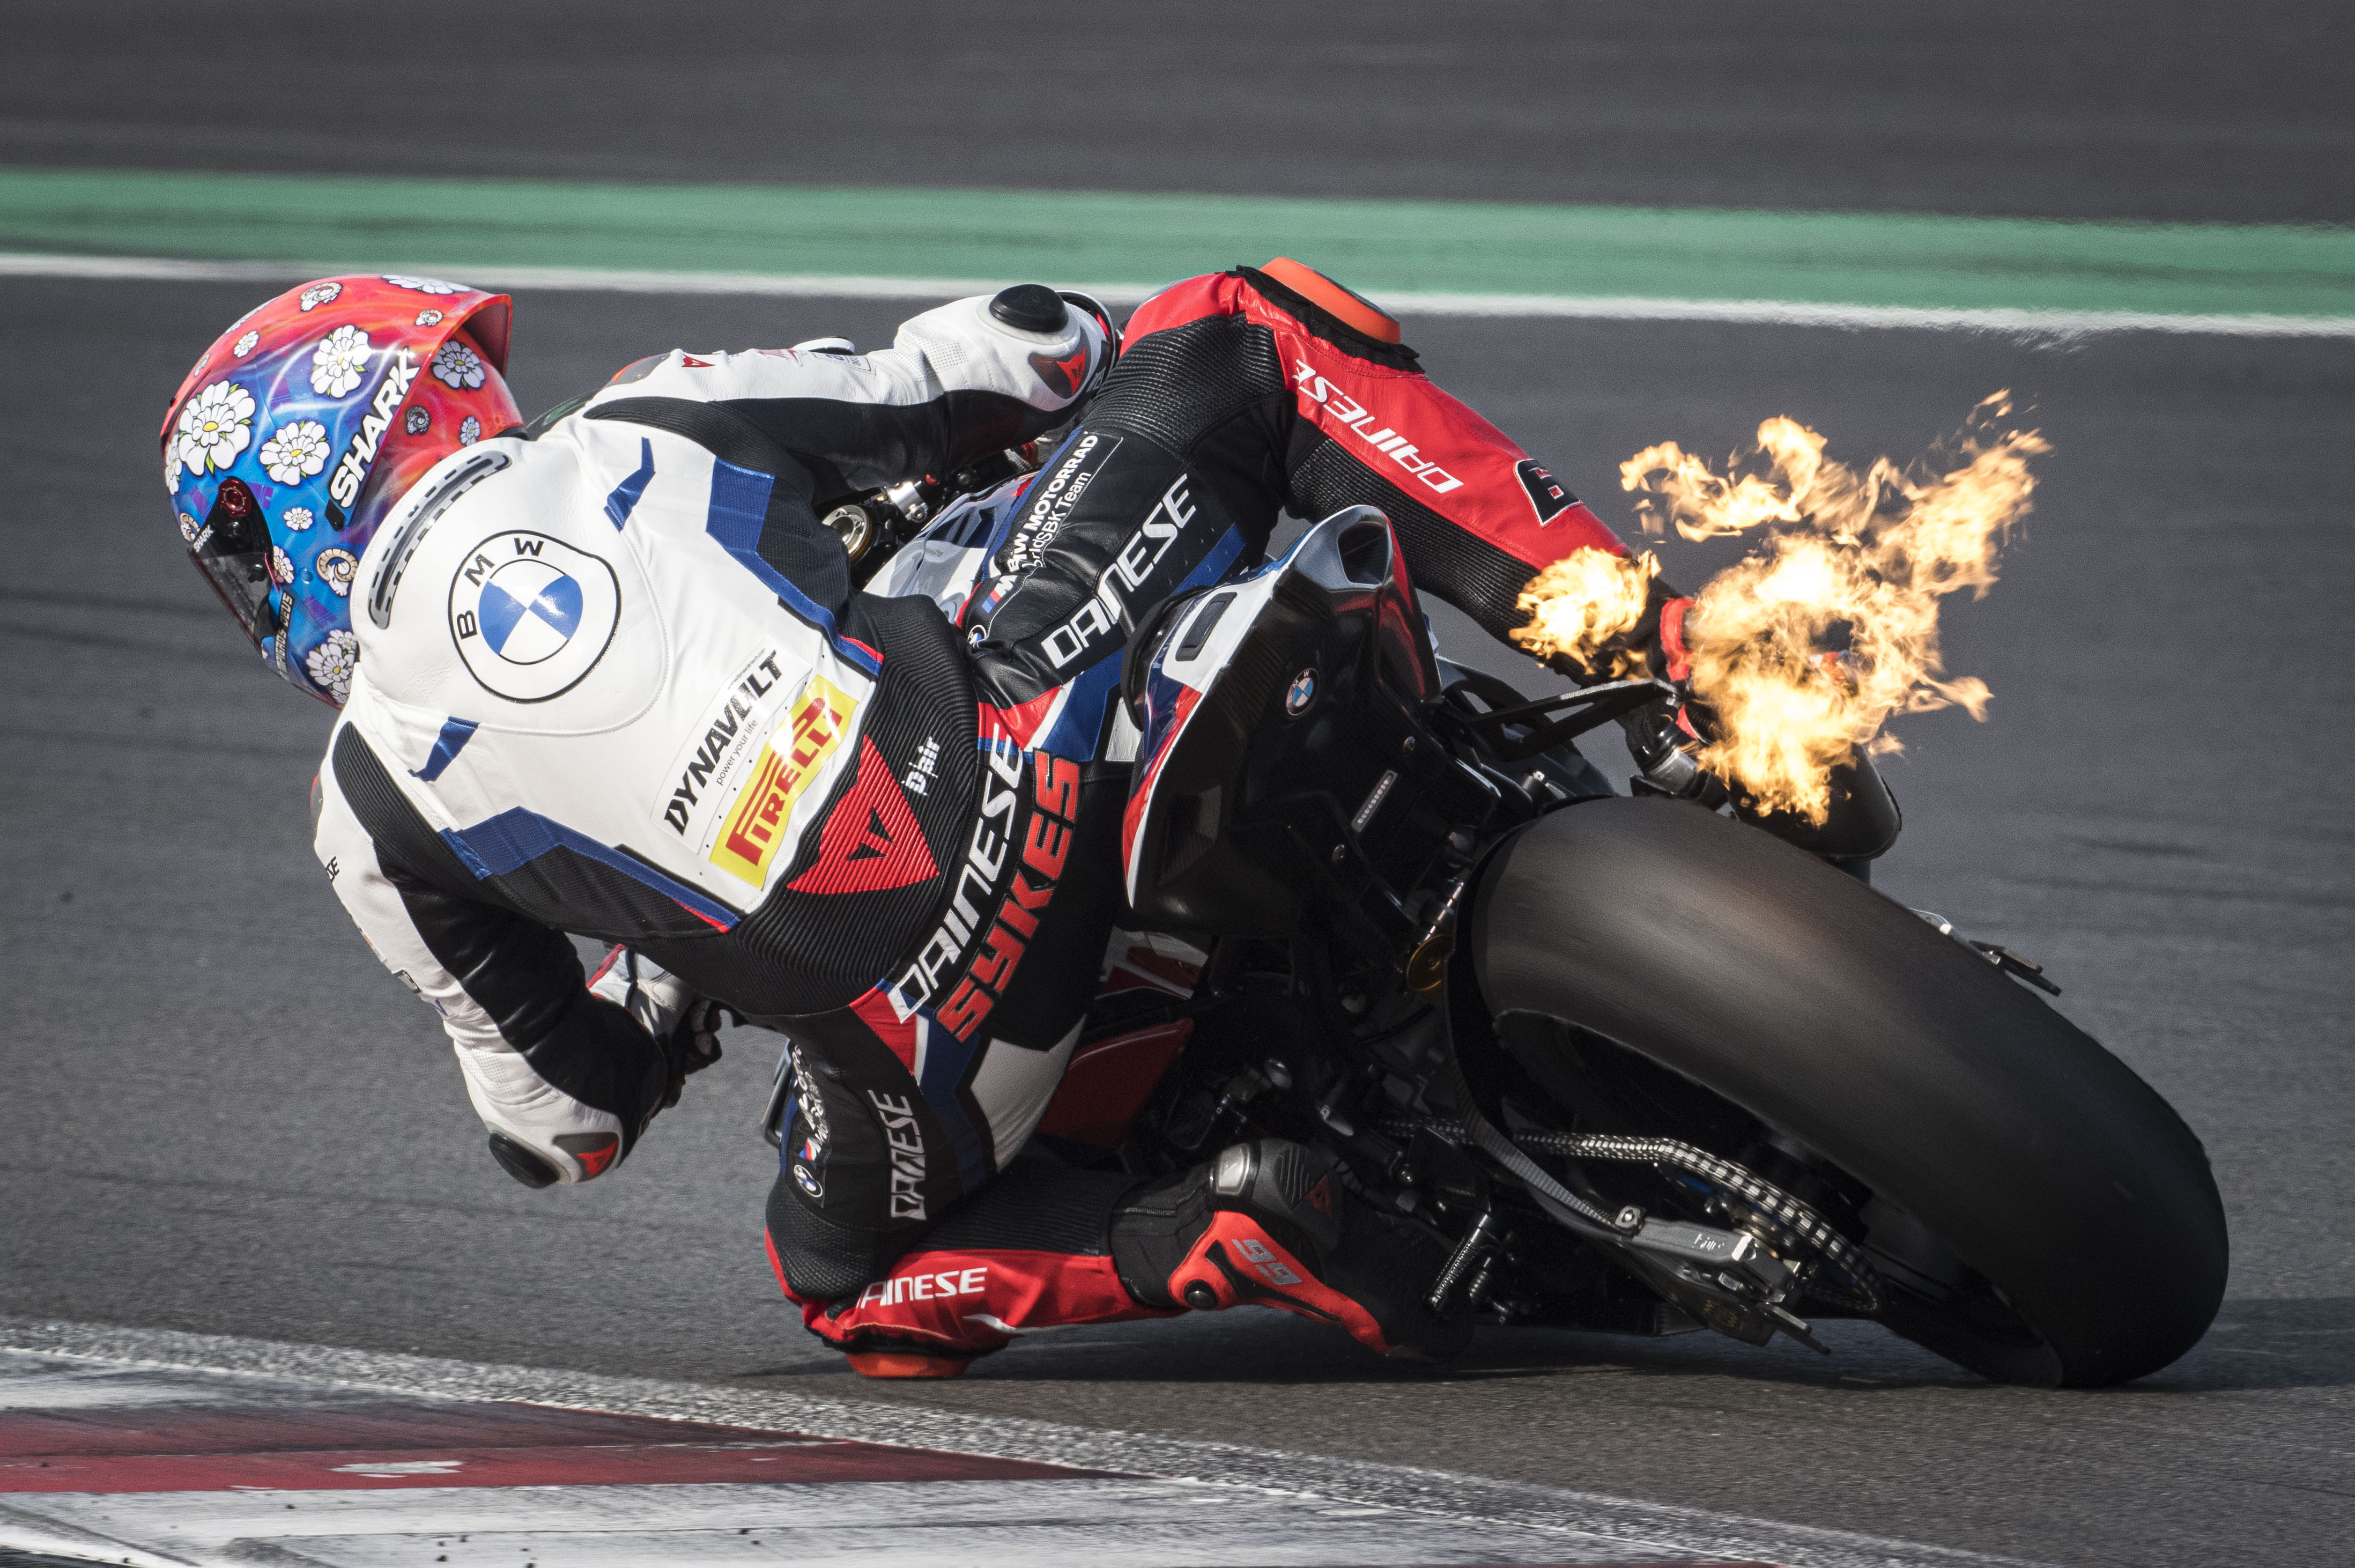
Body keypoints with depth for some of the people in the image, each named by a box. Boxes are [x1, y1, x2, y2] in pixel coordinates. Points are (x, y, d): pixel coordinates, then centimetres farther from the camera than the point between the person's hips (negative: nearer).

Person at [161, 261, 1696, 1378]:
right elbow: (1003, 362, 21)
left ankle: (1208, 1240, 2)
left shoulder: (379, 817, 15)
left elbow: (563, 1117, 21)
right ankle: (1642, 652, 4)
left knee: (854, 1280, 32)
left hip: (909, 1034, 0)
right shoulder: (643, 430, 15)